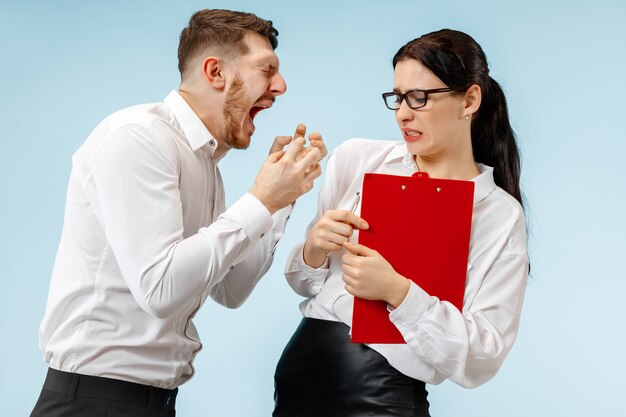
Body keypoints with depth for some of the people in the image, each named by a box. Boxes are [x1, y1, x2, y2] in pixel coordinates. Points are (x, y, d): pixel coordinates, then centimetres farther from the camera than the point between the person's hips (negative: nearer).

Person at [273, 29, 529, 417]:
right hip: (303, 370, 3)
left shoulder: (502, 215, -8)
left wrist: (399, 292, -23)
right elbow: (304, 283, 9)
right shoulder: (356, 159, 0)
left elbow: (482, 360, -12)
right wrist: (314, 250, -12)